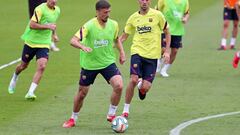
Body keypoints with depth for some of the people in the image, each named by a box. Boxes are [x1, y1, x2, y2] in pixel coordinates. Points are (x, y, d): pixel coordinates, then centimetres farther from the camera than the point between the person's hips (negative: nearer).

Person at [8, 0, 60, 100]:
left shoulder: (57, 10, 6)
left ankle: (30, 92, -15)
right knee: (23, 66, 13)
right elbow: (32, 25, -25)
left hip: (44, 44, 4)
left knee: (41, 67, -16)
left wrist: (54, 33, 23)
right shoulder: (40, 9, -18)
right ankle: (14, 78, 48)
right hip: (31, 42, -4)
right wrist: (47, 26, -26)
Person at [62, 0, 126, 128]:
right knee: (82, 93, 9)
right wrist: (83, 47, -46)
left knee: (119, 86, -19)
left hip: (108, 62, 2)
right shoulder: (89, 26, -20)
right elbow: (73, 41, -28)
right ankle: (73, 119, 32)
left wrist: (121, 52, 6)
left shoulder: (113, 25, -6)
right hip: (89, 64, -2)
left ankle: (111, 114, 1)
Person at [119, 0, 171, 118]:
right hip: (137, 52, 1)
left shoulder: (157, 15, 0)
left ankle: (141, 87, 32)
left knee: (145, 88, -8)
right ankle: (126, 110, -5)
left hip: (152, 55, -1)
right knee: (133, 80, -20)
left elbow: (167, 33, 10)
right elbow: (124, 36, 13)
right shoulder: (133, 18, 6)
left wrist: (167, 51, 2)